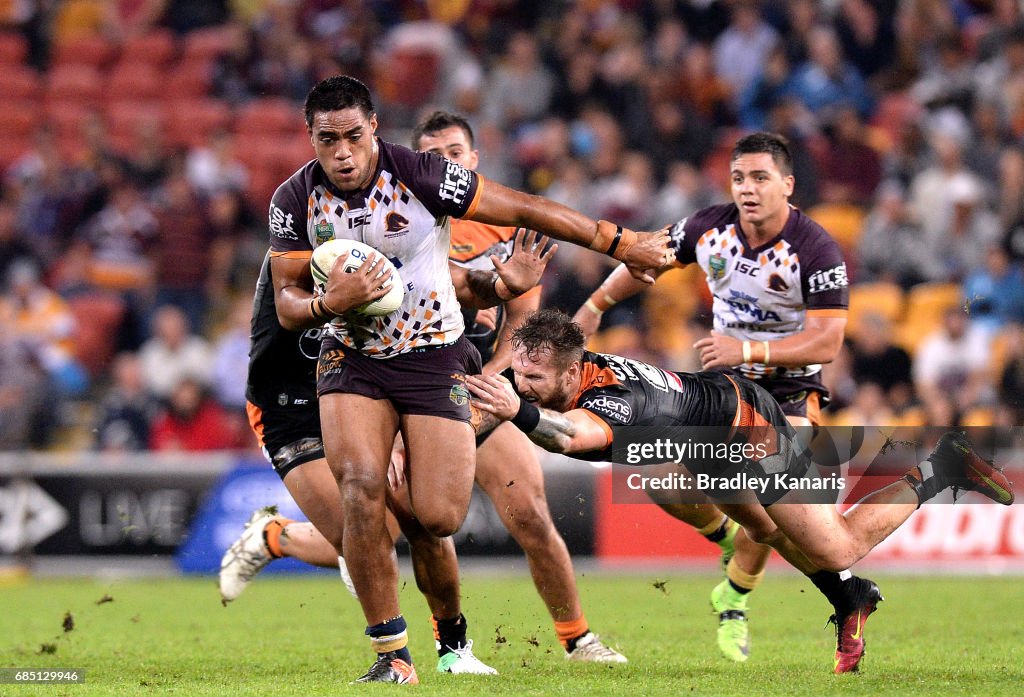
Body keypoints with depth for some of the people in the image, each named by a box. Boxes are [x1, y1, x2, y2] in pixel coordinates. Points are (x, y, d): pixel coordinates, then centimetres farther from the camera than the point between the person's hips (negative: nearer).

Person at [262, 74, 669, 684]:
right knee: (362, 491, -22)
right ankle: (393, 655, -11)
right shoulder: (295, 200, -8)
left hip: (433, 357, -1)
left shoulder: (420, 176, -17)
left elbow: (526, 210, -11)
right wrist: (330, 302, -25)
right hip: (353, 358, 1)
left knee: (439, 518, -12)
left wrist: (621, 243, -8)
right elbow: (287, 301, -1)